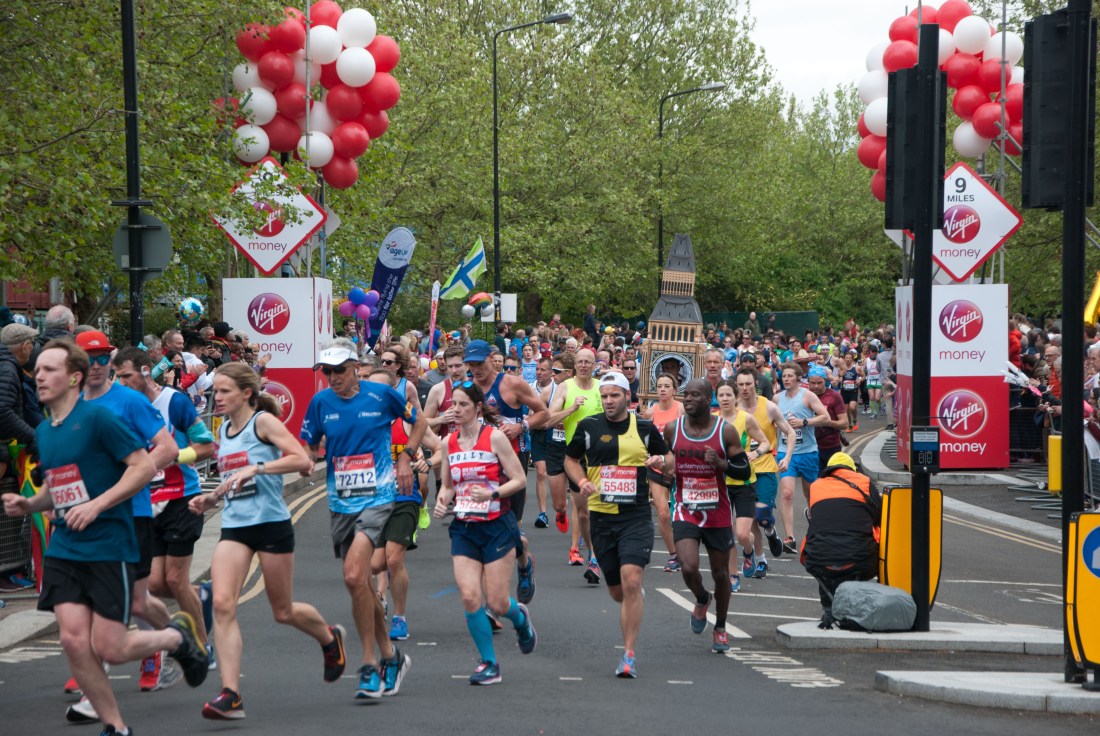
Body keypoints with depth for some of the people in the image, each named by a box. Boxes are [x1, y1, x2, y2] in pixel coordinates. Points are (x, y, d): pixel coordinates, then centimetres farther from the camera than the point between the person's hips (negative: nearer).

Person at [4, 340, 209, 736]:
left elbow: (145, 466, -14)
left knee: (109, 649, -5)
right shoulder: (42, 432, 11)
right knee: (74, 640, -7)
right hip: (64, 549, 6)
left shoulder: (97, 417, -11)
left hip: (109, 546, -6)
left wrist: (96, 505, -19)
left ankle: (177, 636, 25)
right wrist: (29, 504, 5)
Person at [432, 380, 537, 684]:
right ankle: (489, 663, 5)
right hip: (464, 528, 4)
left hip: (497, 526, -4)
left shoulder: (494, 436, -9)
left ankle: (520, 617, 35)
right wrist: (442, 501, -5)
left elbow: (519, 480, -8)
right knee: (469, 596, -10)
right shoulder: (449, 442, 6)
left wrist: (492, 493, -23)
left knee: (496, 603, -3)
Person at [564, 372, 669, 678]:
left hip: (637, 517, -2)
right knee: (617, 591, 9)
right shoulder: (588, 427, 4)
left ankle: (629, 654, -12)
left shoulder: (646, 429, 4)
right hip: (601, 516, 2)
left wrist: (660, 462, -3)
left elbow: (664, 458, 20)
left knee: (631, 583, -18)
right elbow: (571, 460, 17)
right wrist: (582, 481, -2)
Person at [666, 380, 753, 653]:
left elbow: (745, 471, -4)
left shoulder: (726, 430, -7)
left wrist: (720, 463, -21)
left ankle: (720, 628, 31)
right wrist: (665, 467, -4)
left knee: (720, 573, 10)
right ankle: (702, 599, 17)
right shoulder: (672, 429, -1)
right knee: (688, 568, -18)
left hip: (718, 514, 0)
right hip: (685, 512, 0)